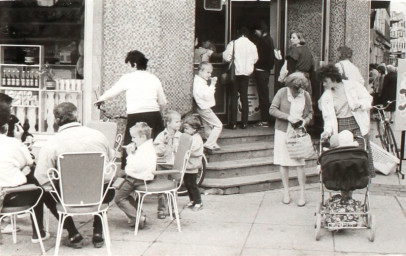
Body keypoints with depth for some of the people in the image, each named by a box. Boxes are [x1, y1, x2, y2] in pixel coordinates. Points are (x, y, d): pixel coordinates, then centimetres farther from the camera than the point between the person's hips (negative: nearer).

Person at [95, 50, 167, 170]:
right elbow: (163, 102, 15)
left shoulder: (128, 78, 4)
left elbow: (112, 92, 16)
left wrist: (100, 100, 35)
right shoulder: (154, 78, 12)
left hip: (135, 116, -2)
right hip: (154, 116, 2)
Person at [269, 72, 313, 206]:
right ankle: (286, 192, 18)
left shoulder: (306, 96, 0)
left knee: (299, 163, -4)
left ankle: (302, 193, 6)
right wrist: (288, 117, -18)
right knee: (284, 163, 5)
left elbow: (310, 113, 11)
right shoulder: (282, 92, -6)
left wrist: (305, 121, -10)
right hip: (283, 131, 0)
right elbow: (272, 110, -8)